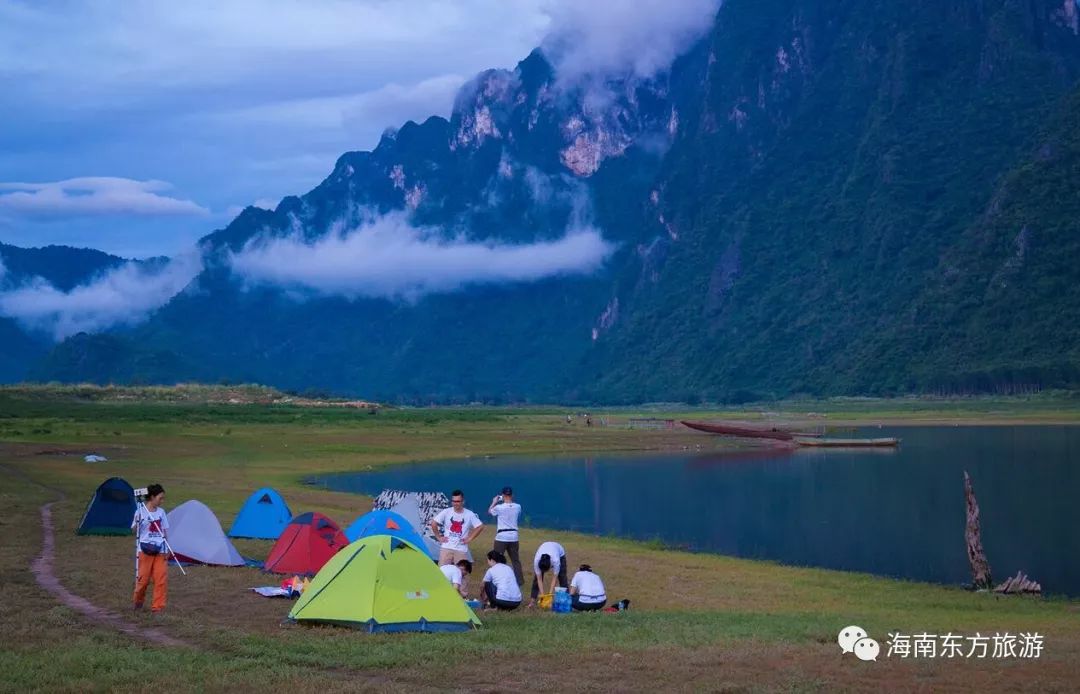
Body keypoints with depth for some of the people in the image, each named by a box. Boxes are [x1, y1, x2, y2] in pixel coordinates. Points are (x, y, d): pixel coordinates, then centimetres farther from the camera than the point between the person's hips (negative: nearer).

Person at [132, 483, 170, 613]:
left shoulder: (161, 512, 7)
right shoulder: (141, 511, -6)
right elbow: (134, 530, -4)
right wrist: (137, 522, -24)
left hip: (160, 551, 4)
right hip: (145, 550, -4)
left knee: (162, 578, -5)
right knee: (143, 578, 1)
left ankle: (158, 606, 2)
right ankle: (138, 601, 27)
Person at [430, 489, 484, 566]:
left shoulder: (469, 514, -2)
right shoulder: (446, 512, -2)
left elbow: (480, 527, 4)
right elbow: (433, 523, 3)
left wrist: (470, 538, 1)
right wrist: (438, 537, 2)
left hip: (461, 550, 0)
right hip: (446, 548, 0)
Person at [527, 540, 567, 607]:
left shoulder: (555, 560, -46)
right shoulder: (536, 560, -40)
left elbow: (554, 578, -35)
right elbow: (539, 579, -31)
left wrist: (550, 594, -35)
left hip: (559, 553, -1)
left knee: (562, 577, -8)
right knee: (536, 578, -11)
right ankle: (533, 600, -5)